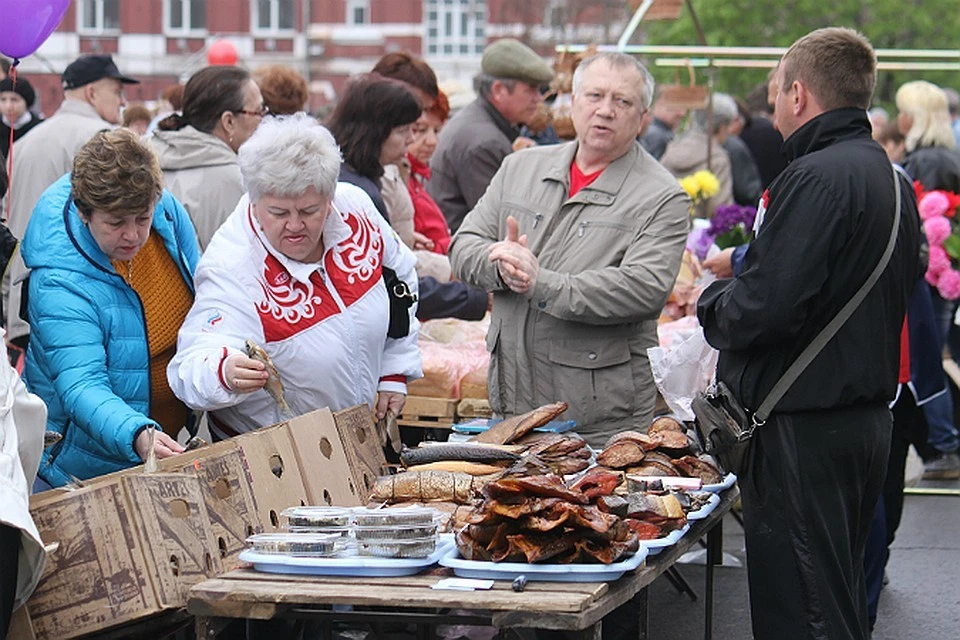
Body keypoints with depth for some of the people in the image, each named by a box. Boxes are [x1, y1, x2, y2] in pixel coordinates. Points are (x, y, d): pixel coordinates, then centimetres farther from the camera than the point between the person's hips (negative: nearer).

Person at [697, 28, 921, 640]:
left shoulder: (816, 178, -18)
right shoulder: (895, 181, 12)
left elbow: (761, 312, -25)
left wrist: (714, 302, -2)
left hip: (804, 427, -10)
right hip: (869, 419, 10)